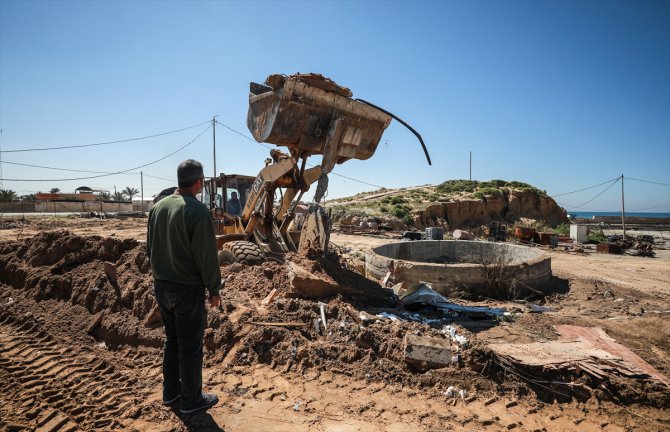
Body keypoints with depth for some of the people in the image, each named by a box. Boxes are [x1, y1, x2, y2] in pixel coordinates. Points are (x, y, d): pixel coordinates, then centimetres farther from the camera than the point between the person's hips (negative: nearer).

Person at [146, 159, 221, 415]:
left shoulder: (158, 207, 3)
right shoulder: (197, 211, -20)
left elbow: (150, 248, 12)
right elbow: (207, 256, -20)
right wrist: (214, 290, -9)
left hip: (161, 286, 8)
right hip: (188, 289, -7)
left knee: (172, 339, 22)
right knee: (190, 346, 8)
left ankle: (171, 391, 37)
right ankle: (191, 400, 23)